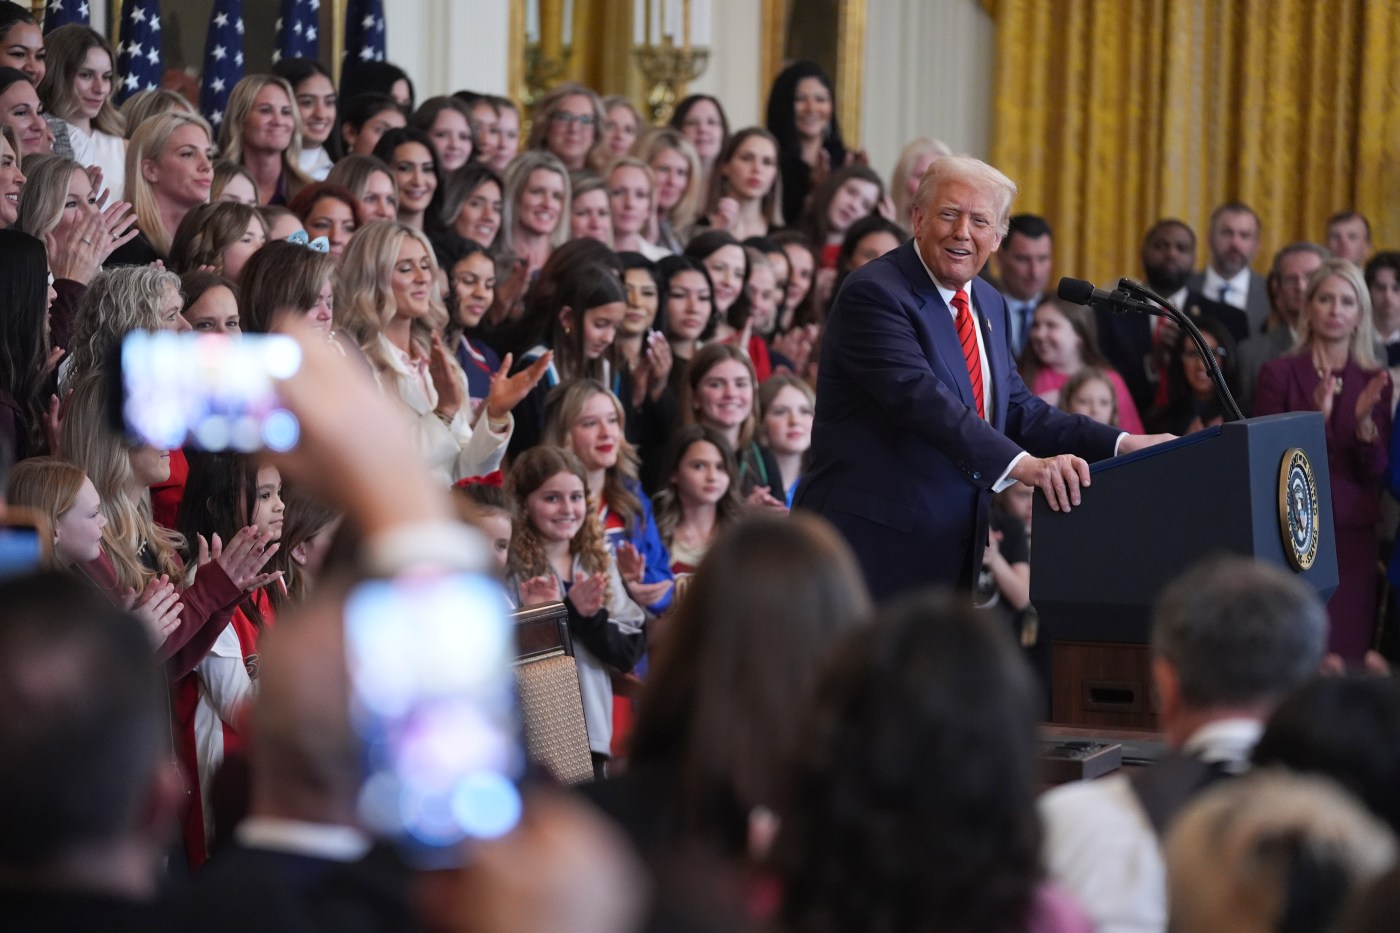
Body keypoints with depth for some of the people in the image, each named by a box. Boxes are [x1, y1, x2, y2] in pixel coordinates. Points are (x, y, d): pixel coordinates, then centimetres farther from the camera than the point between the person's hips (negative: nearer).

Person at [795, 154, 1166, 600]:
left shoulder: (989, 305, 16)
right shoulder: (874, 294, -13)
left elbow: (1019, 412, 17)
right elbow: (920, 397, -26)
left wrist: (1122, 445, 3)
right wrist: (1020, 463, -37)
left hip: (949, 554, 8)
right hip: (874, 545, -8)